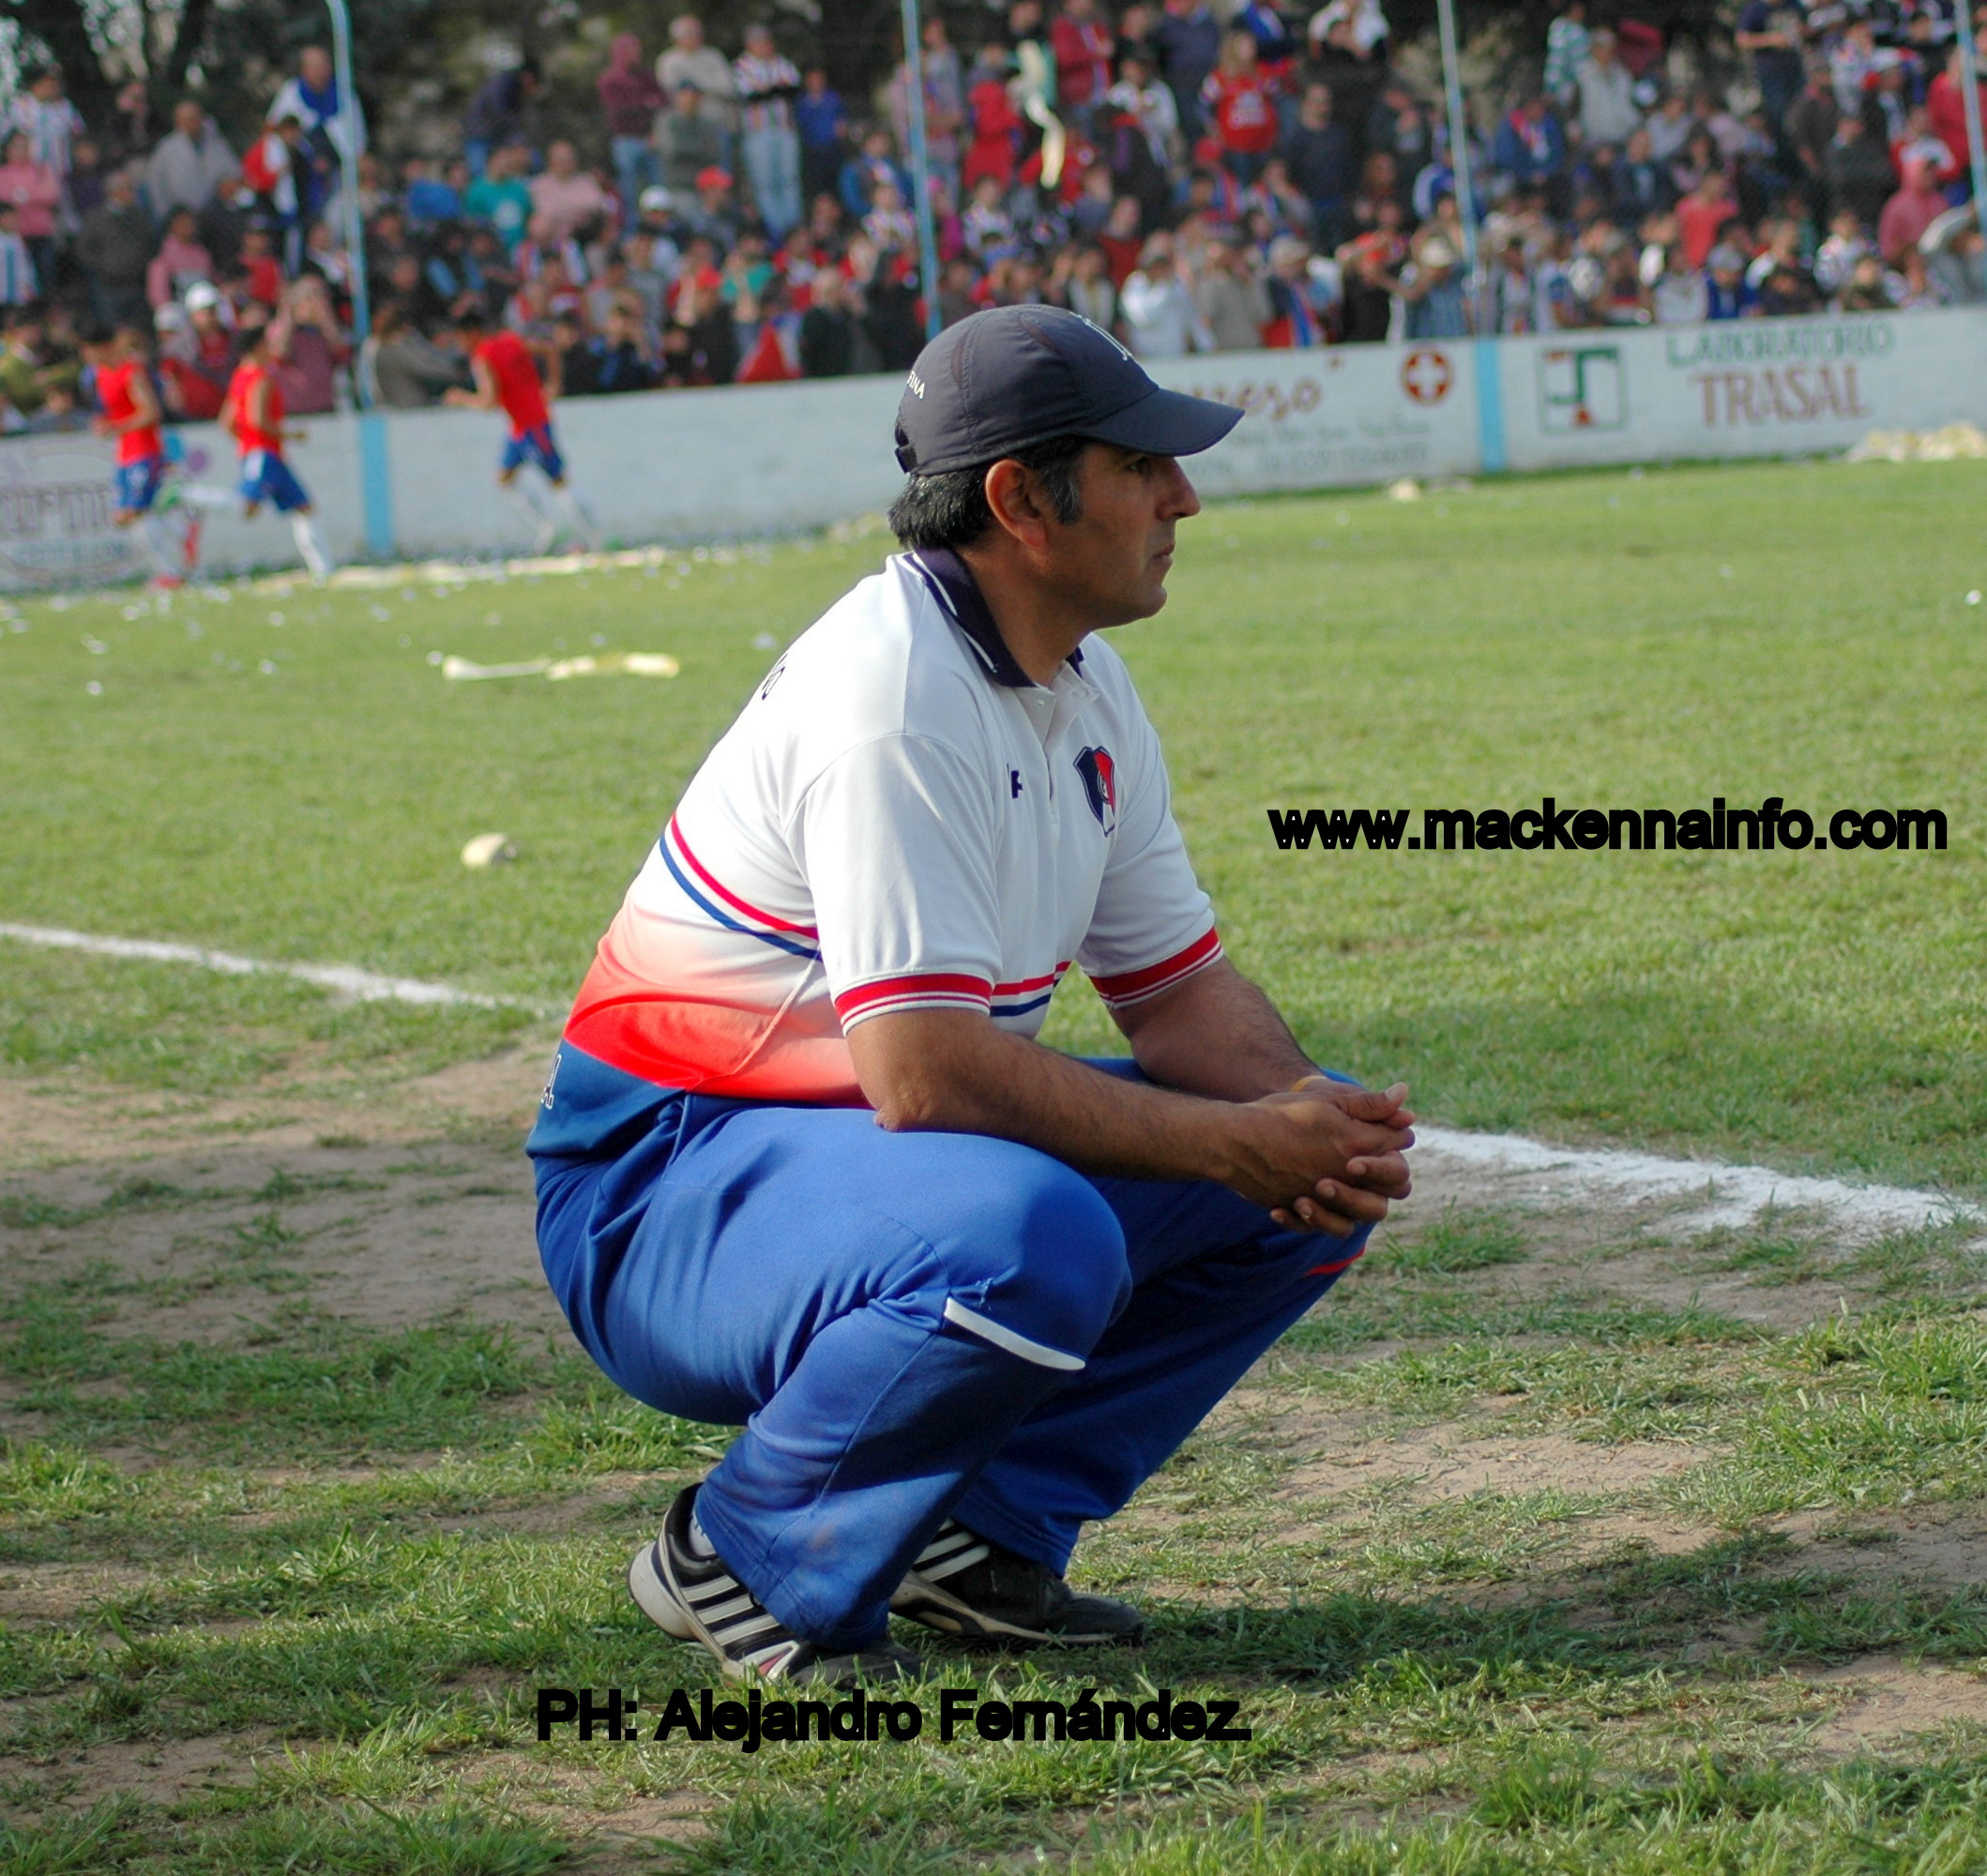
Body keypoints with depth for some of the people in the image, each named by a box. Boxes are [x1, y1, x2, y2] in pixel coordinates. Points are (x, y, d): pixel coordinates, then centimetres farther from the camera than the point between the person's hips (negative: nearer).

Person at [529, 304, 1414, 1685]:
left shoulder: (1083, 685, 7)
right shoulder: (895, 691, -24)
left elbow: (1180, 987, 10)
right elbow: (925, 1071, -31)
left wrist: (1310, 1118, -11)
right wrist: (1233, 1143, -26)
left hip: (884, 1143, 10)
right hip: (666, 1188, -9)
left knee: (1319, 1163, 2)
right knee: (1034, 1242, -38)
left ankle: (988, 1530, 5)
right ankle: (748, 1557, -13)